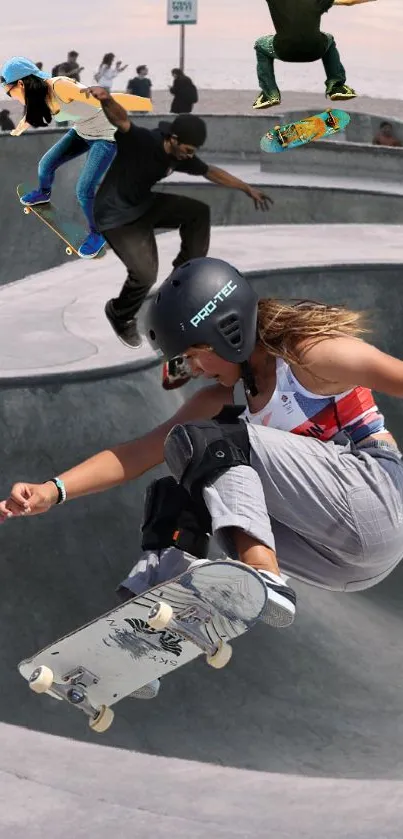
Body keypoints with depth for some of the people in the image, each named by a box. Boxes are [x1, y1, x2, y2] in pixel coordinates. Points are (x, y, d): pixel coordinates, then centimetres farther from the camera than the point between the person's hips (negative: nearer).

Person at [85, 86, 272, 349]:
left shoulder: (182, 156, -6)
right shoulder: (141, 141, -30)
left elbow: (211, 171, 11)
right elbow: (121, 120, -50)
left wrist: (248, 189, 17)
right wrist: (107, 100, -73)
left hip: (145, 205, 8)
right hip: (117, 215, -8)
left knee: (198, 212, 0)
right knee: (145, 273, -16)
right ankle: (120, 316, 14)